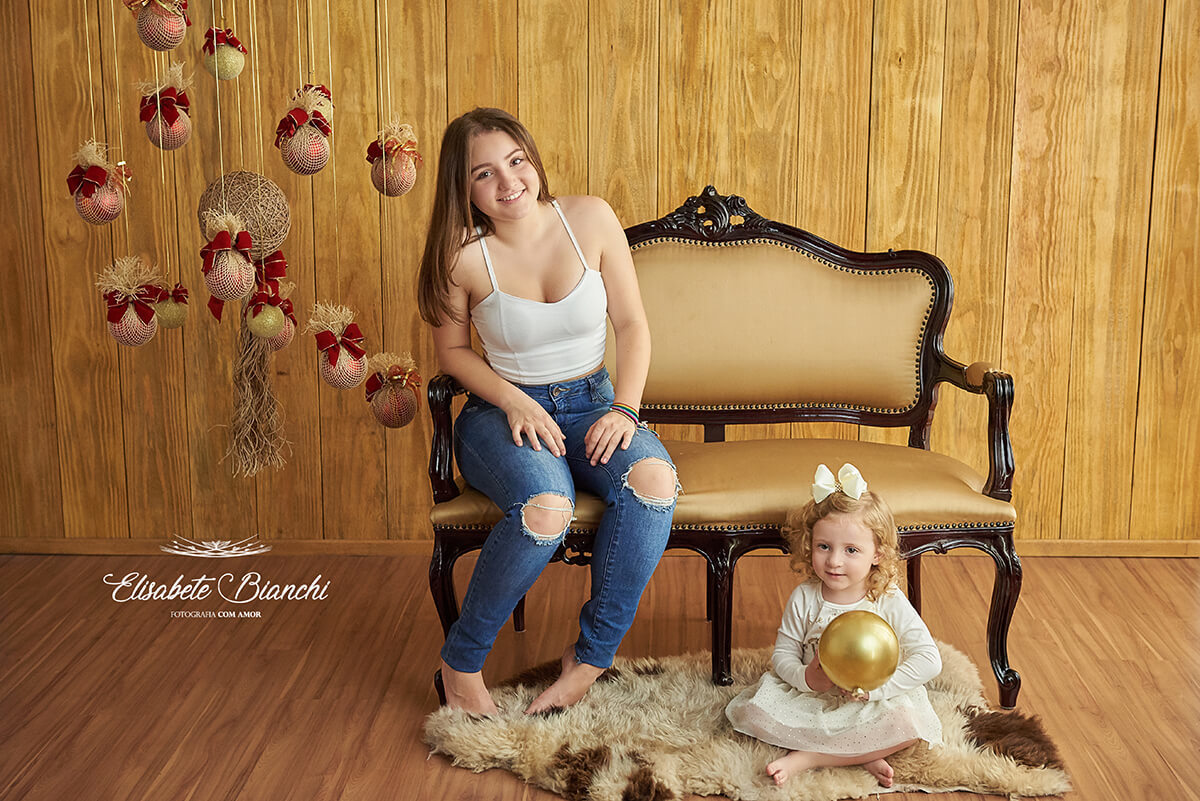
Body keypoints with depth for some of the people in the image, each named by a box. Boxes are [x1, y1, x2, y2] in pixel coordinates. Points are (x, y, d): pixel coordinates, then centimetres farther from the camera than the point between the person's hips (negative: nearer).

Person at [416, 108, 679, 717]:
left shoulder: (590, 219, -5)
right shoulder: (463, 255, -11)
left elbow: (632, 324, 1)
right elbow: (452, 350, 3)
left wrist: (625, 408, -13)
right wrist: (515, 401, -13)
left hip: (590, 404, 3)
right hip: (501, 413, -3)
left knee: (653, 476, -31)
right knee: (547, 507, -36)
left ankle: (591, 655, -16)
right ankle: (461, 663, -12)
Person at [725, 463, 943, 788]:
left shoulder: (889, 603, -13)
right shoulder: (804, 599, -7)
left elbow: (929, 660, -17)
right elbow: (783, 654, -1)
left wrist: (874, 687, -23)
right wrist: (805, 678, -24)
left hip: (870, 707, -2)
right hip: (810, 700, 2)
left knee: (910, 723, -32)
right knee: (749, 710, -19)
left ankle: (806, 757, -22)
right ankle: (861, 754, -19)